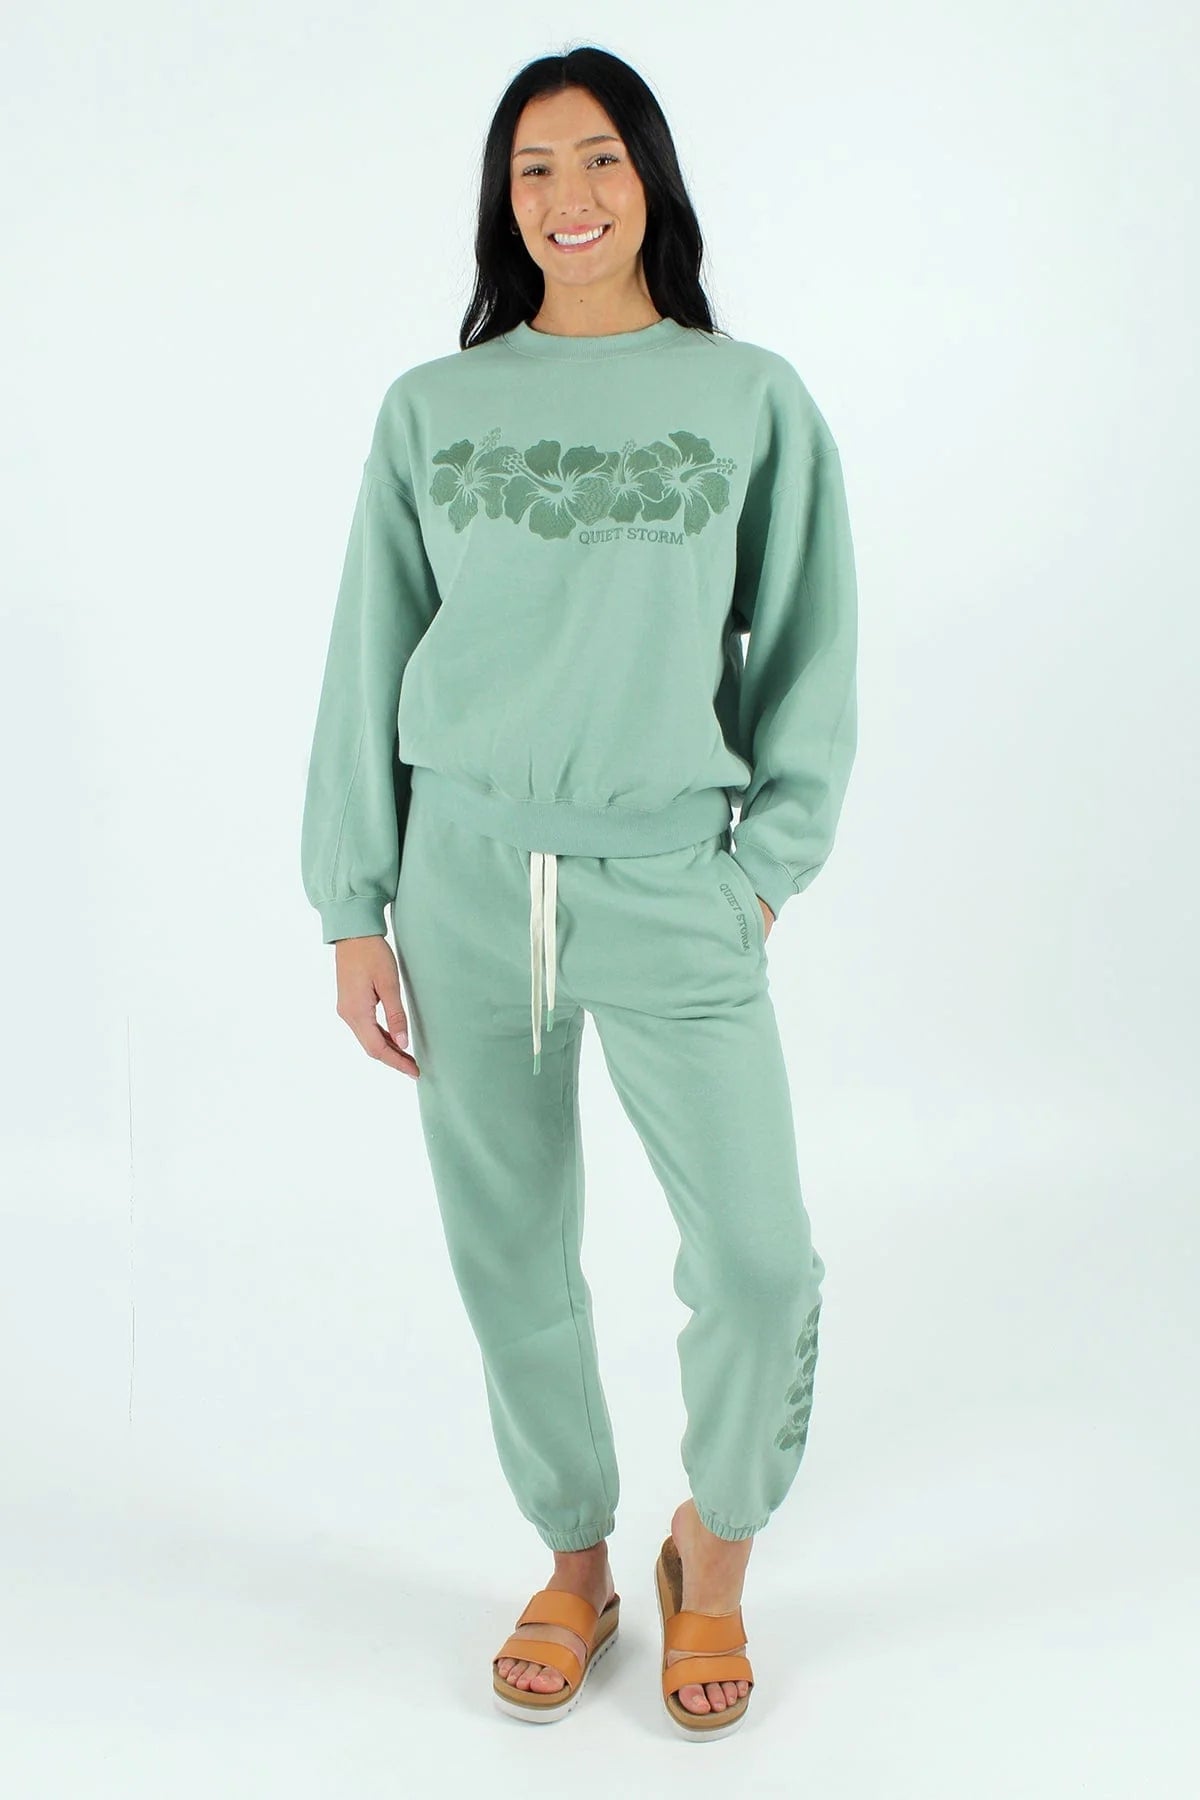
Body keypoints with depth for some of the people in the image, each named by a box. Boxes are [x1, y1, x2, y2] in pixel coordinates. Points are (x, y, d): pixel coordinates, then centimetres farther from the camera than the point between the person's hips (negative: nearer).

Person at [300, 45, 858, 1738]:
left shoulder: (754, 398, 4)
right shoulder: (431, 407, 7)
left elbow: (809, 660, 6)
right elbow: (368, 667, 8)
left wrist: (763, 875, -1)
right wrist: (355, 913, 4)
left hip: (672, 883, -1)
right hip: (467, 881, 2)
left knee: (759, 1262, -5)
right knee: (513, 1263, 9)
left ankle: (714, 1552, 25)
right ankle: (575, 1565, 32)